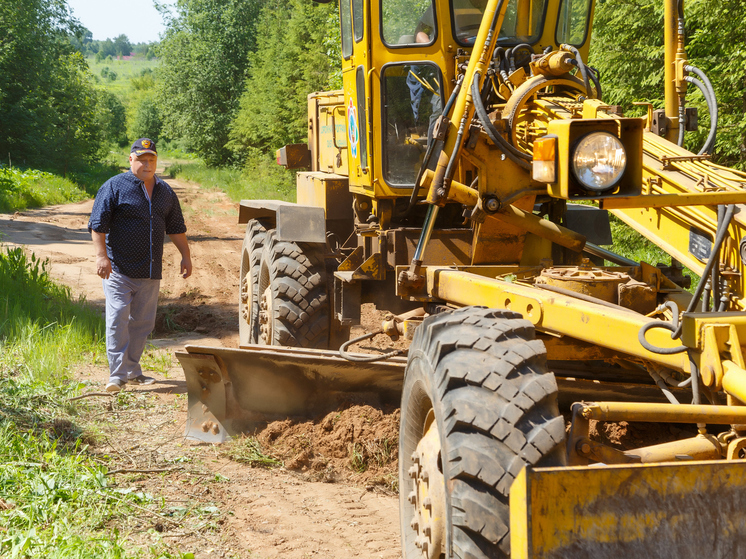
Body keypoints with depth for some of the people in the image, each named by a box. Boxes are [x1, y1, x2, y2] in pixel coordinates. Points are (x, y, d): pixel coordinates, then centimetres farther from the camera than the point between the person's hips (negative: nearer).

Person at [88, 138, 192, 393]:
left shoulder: (165, 192, 15)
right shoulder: (115, 187, -3)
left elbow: (176, 228, 24)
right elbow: (98, 224, -7)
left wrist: (186, 256, 18)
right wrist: (101, 255, -16)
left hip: (150, 271, 6)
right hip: (118, 269, -5)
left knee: (143, 322, 9)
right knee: (118, 319, -11)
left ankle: (132, 370, 20)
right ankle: (118, 374, -9)